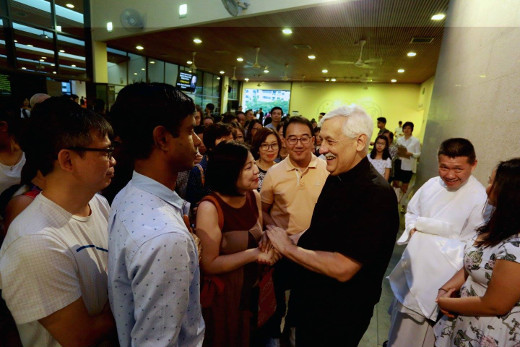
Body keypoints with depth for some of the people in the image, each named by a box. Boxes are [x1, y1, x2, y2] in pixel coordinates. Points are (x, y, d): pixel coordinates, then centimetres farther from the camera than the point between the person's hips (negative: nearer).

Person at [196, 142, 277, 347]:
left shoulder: (254, 196, -6)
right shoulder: (209, 207, -25)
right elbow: (208, 265, -22)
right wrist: (254, 254, -27)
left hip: (254, 288, 6)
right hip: (224, 295, -5)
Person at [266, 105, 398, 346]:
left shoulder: (376, 194, -28)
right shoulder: (336, 178, 0)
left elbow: (343, 269, -31)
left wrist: (289, 248, -20)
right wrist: (277, 243, -7)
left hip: (339, 315, -7)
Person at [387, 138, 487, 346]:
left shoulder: (480, 199, -20)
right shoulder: (432, 184, -3)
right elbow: (411, 212, 11)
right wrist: (413, 228, -9)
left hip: (438, 277, -6)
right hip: (412, 266, 6)